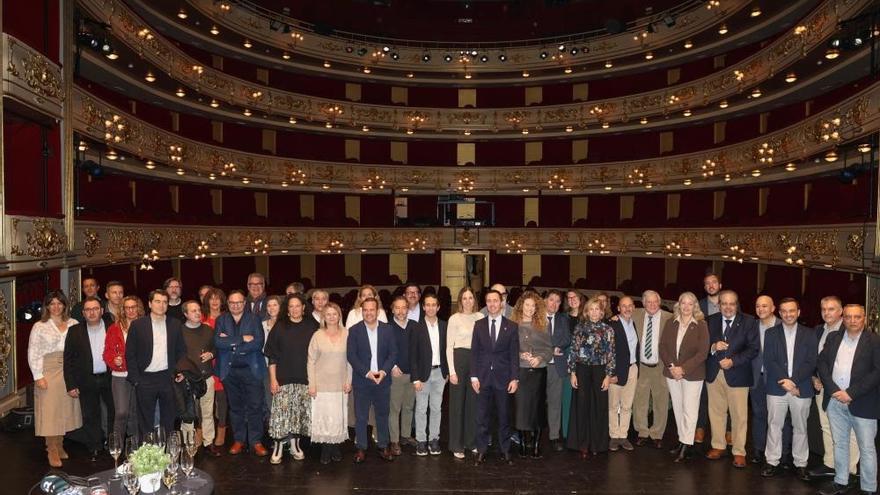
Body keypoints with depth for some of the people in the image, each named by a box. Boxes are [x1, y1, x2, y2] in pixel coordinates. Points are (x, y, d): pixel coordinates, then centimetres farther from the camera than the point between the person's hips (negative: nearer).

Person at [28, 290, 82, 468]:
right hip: (48, 371, -2)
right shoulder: (39, 327, 1)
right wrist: (38, 376, -9)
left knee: (65, 409, 8)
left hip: (69, 371, 2)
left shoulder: (73, 324, 4)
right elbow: (33, 354, -1)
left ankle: (59, 445, 22)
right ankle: (52, 451, 8)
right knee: (49, 410, -1)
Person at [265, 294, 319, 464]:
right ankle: (278, 446, 5)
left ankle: (295, 444, 20)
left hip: (305, 378, 1)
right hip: (283, 379, -1)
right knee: (281, 412, -6)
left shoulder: (312, 326, 4)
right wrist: (273, 378, -4)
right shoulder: (280, 327, 1)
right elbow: (272, 355, 2)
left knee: (300, 413, 5)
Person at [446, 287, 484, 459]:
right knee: (457, 403, 4)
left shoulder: (481, 317, 4)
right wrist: (452, 371, -11)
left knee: (474, 402, 11)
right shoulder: (454, 318, -6)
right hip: (459, 359, -3)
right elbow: (449, 347, -6)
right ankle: (456, 445, 14)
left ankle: (471, 441, 25)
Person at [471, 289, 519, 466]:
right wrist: (474, 376, -3)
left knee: (504, 416, 8)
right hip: (483, 377, 1)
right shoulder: (479, 325, 4)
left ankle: (505, 451, 20)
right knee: (482, 417, 5)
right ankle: (481, 451, 14)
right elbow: (474, 352, 3)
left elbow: (514, 354, 0)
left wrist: (514, 378, -5)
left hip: (503, 377, -1)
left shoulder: (511, 326, 1)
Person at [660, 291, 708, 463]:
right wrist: (671, 366, -10)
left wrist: (683, 368, -15)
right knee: (677, 408, 11)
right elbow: (662, 347, 4)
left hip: (692, 374, -4)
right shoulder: (671, 323, 4)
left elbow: (703, 352, -11)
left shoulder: (701, 325, -7)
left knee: (689, 409, -2)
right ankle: (682, 440, 22)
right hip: (672, 372, 4)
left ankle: (686, 446, 3)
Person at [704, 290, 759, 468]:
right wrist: (713, 347, -15)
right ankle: (719, 446, 26)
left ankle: (739, 452, 15)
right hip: (714, 373, 3)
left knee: (739, 415, 3)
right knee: (716, 412, 11)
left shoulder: (749, 322, -4)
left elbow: (754, 349, -8)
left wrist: (733, 361, -19)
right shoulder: (711, 321, 5)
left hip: (737, 374, -3)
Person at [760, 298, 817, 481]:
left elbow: (811, 362, -4)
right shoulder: (771, 333, 4)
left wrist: (793, 380, -14)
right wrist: (784, 382, -14)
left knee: (800, 428, 9)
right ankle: (772, 462, 15)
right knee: (774, 426, 6)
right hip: (776, 388, 0)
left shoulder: (809, 334, 3)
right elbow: (769, 361, -3)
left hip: (801, 388, 0)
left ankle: (800, 464, 21)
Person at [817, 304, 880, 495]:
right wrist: (834, 390, -9)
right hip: (835, 401, 4)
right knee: (839, 444, 14)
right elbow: (822, 362, 5)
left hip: (862, 403, -4)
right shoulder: (833, 338, 8)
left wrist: (851, 393, -16)